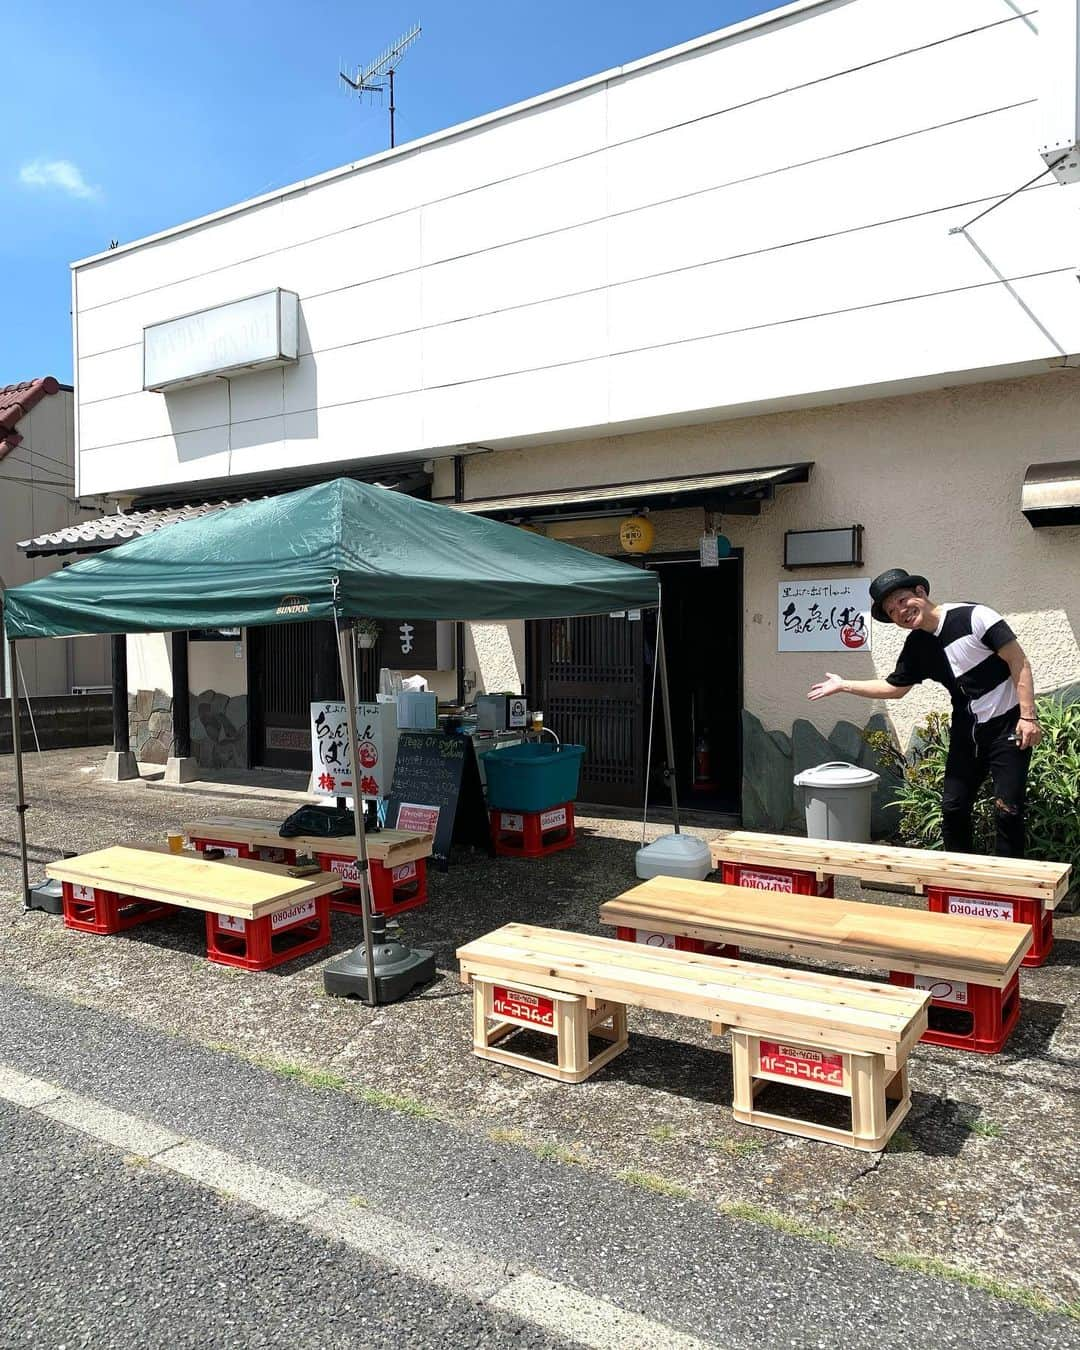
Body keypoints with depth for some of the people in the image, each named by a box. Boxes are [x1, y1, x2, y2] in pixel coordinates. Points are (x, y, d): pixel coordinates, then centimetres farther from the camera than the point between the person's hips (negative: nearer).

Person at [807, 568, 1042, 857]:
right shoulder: (916, 647, 3)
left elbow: (1019, 663, -14)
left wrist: (1028, 716, -19)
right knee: (953, 808, 7)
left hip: (1008, 725, -6)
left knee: (1007, 809, -7)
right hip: (967, 731, 6)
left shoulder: (974, 617, -16)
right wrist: (843, 686, 13)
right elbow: (894, 687, 16)